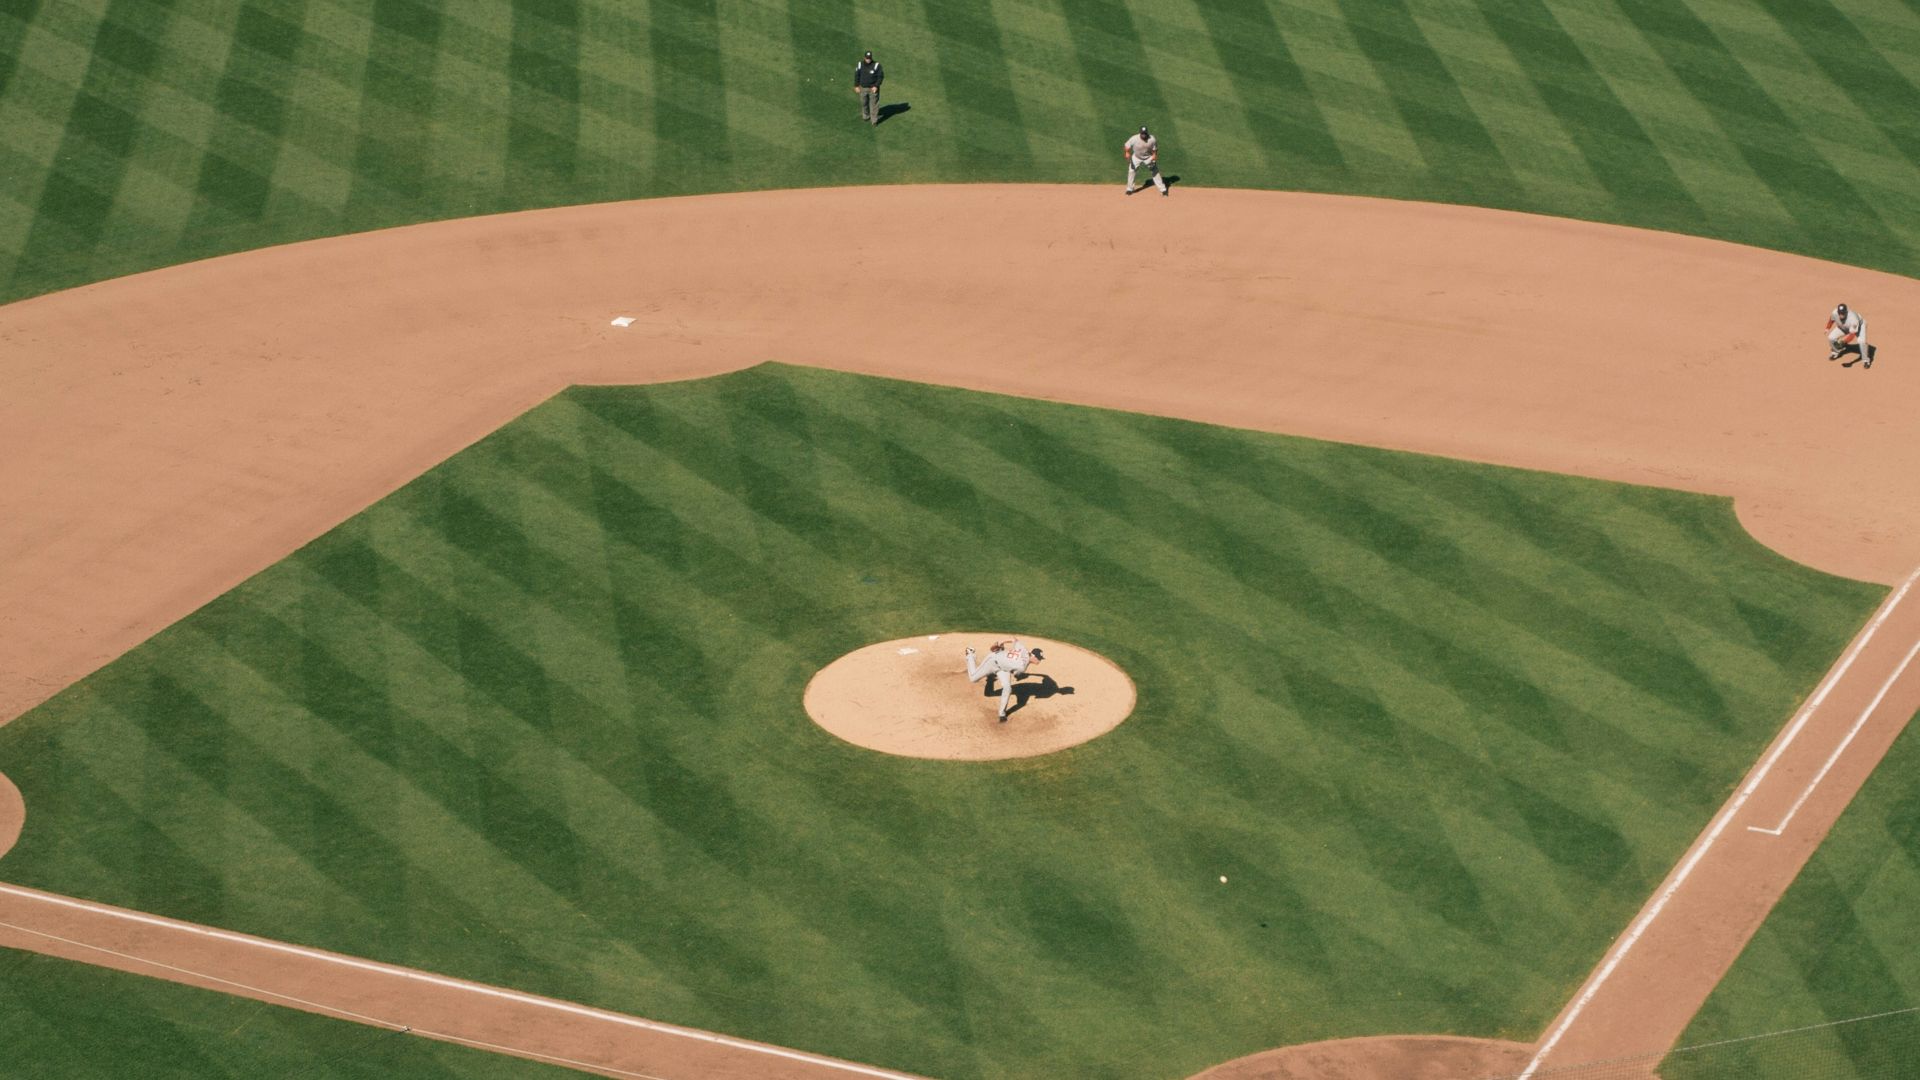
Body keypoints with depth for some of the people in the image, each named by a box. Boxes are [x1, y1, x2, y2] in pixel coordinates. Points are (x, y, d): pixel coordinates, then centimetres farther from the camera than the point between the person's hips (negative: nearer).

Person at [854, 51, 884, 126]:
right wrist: (856, 86, 4)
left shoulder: (876, 65, -15)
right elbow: (857, 75, 6)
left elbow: (881, 76, -9)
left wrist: (876, 86, -15)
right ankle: (865, 116, 37)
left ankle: (874, 120, 3)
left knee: (874, 104, -3)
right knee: (864, 103, 16)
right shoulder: (860, 65, -6)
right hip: (863, 88, 3)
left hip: (873, 88, -3)